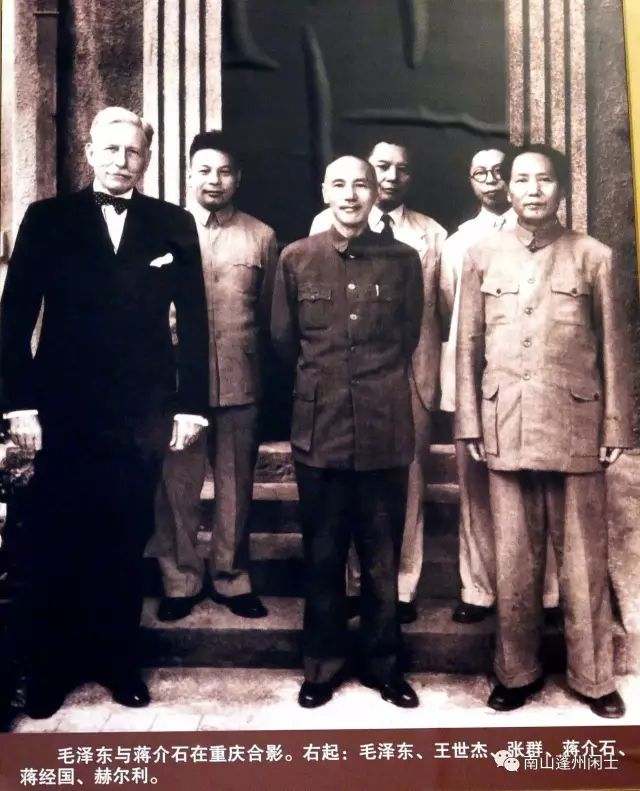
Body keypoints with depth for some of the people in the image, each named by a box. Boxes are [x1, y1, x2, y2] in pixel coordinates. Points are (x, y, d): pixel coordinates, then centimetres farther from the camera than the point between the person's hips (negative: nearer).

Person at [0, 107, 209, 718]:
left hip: (143, 414, 1)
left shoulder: (174, 226, 5)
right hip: (63, 411, 0)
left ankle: (118, 661, 26)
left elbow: (193, 322, 4)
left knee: (125, 545, 10)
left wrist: (190, 404, -1)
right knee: (53, 546, 9)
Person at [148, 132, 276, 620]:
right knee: (177, 487, 5)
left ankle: (232, 578, 26)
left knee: (235, 487, 10)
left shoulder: (261, 237, 6)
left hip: (241, 384, 1)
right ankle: (180, 581, 22)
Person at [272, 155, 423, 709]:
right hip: (320, 427, 0)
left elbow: (409, 338, 13)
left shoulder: (403, 259, 3)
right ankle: (324, 663, 29)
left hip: (385, 428, 0)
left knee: (383, 558, 11)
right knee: (322, 557, 11)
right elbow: (283, 341, 11)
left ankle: (384, 664, 29)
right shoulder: (296, 259, 3)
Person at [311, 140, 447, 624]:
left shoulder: (433, 235, 10)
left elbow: (447, 311, 10)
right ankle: (353, 581, 19)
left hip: (412, 375, 1)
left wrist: (438, 370, 4)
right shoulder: (328, 225, 6)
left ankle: (402, 588, 16)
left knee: (408, 479, 4)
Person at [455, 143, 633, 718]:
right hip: (507, 427, 1)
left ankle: (593, 676, 24)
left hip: (577, 427, -1)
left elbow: (613, 349, 4)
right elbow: (469, 345, 7)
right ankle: (518, 671, 25)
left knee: (583, 558, 7)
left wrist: (616, 426, -1)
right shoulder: (483, 257, 8)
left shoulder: (595, 257, 4)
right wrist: (469, 422, 2)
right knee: (514, 559, 9)